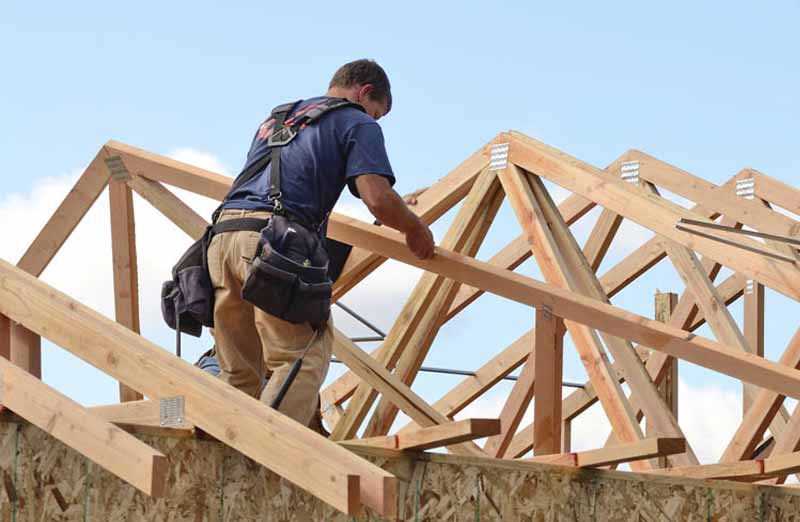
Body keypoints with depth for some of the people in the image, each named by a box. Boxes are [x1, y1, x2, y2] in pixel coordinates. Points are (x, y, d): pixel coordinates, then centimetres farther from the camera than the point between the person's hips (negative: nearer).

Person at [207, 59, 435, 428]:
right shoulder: (358, 124, 12)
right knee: (303, 361, -6)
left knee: (239, 375, 12)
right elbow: (378, 199, -3)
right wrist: (415, 229, 16)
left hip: (223, 234, 7)